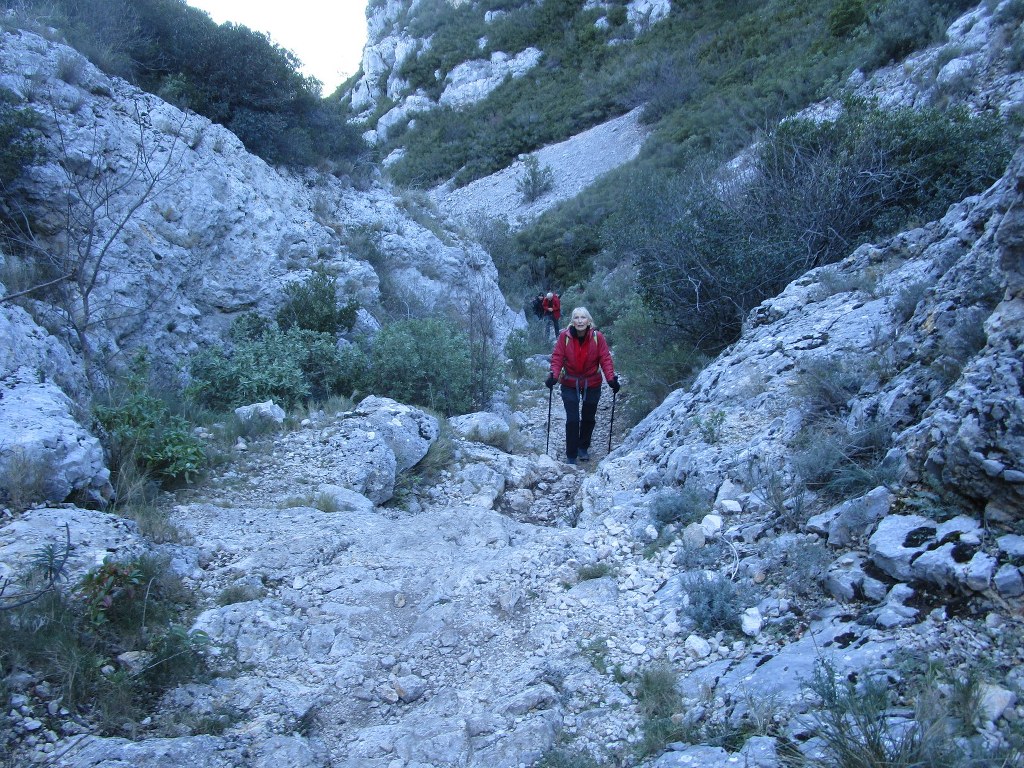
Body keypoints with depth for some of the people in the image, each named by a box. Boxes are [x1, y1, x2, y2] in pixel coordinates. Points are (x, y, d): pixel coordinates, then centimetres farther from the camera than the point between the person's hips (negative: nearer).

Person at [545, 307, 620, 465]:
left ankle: (583, 448, 38)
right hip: (570, 384, -1)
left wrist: (611, 378, -24)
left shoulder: (598, 337, -14)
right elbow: (557, 357, -13)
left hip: (592, 385, 2)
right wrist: (554, 375, -28)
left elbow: (605, 359, -13)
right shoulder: (564, 336, -16)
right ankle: (571, 456, 7)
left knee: (589, 418, 15)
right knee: (572, 419, -5)